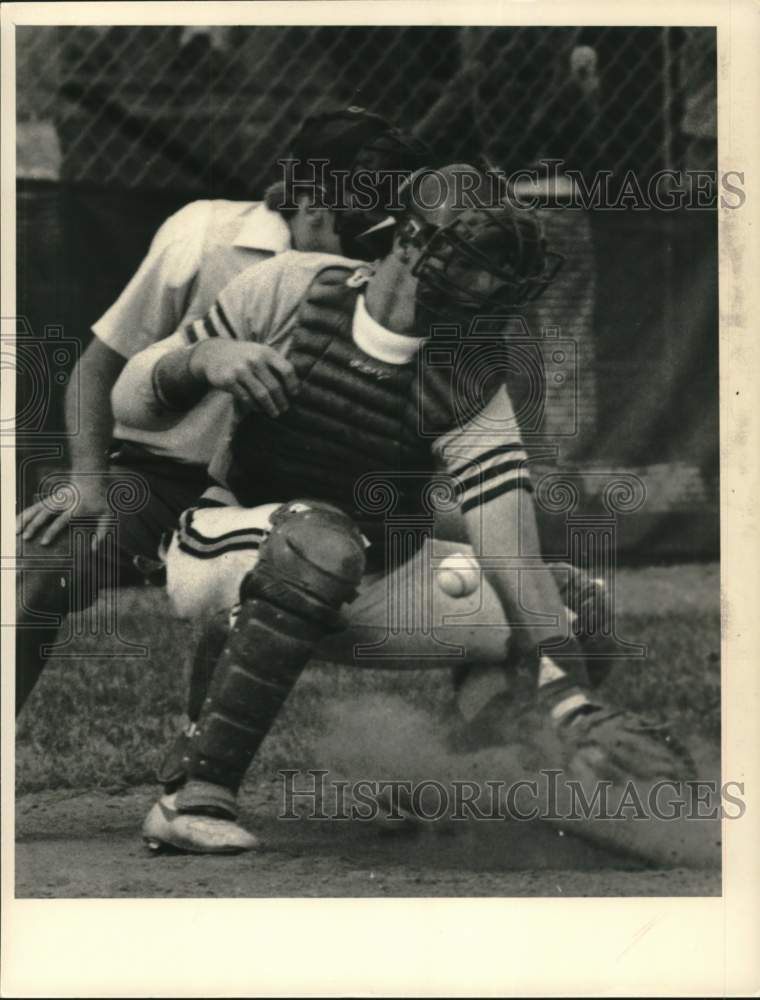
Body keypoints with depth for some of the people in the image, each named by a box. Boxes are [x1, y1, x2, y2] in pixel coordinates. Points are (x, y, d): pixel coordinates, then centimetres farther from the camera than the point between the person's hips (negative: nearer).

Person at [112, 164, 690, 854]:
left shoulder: (471, 386, -16)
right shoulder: (292, 290, -15)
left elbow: (515, 557, -27)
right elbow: (129, 402, -7)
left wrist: (573, 703, -40)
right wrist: (201, 360, -29)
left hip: (368, 584, 4)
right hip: (219, 551, -3)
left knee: (573, 627, -6)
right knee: (322, 541, -39)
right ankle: (195, 794, -36)